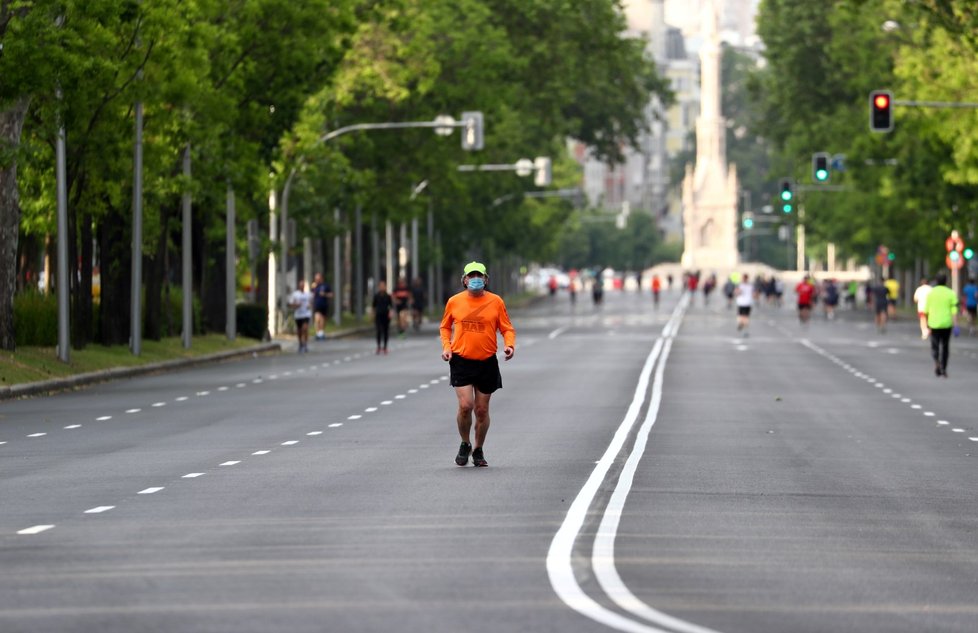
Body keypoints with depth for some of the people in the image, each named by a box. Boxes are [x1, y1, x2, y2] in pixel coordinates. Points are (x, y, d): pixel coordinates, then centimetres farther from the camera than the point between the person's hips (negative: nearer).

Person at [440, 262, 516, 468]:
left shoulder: (495, 301, 1)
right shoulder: (454, 302, 3)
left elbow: (507, 328, 7)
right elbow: (445, 327, 16)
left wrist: (510, 344, -12)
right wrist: (446, 346, 0)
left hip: (487, 363, 1)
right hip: (461, 360, -1)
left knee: (482, 410, 7)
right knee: (465, 405, -14)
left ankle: (478, 450, 26)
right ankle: (465, 445, 10)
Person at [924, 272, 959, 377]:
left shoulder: (931, 293, -1)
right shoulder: (951, 293, -3)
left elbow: (926, 309, 2)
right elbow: (954, 310, -9)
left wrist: (927, 322, 16)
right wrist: (955, 326, -10)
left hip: (934, 324, -1)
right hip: (946, 324, 1)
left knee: (935, 346, 4)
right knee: (945, 346, 15)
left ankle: (936, 362, -24)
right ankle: (943, 369, 19)